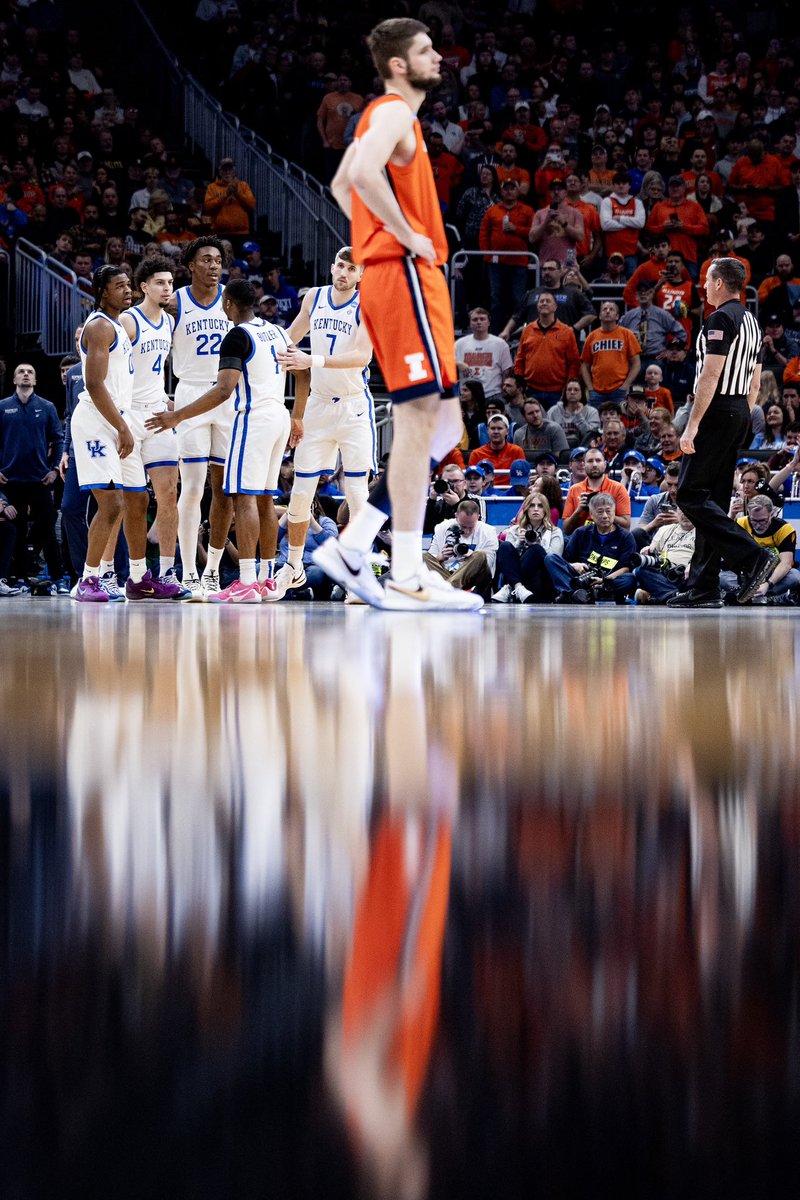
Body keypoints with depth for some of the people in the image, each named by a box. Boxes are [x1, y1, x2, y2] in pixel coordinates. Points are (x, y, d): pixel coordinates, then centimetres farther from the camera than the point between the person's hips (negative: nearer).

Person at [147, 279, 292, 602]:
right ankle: (267, 580, 16)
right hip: (279, 417, 9)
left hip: (253, 417, -9)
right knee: (264, 499, 13)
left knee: (244, 498, -12)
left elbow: (224, 390, -21)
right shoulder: (277, 332, 14)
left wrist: (178, 416, -20)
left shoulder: (237, 337, -12)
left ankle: (246, 583, -20)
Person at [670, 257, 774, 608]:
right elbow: (755, 381, 20)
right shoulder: (751, 321, 17)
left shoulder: (721, 319, -12)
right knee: (713, 500, 9)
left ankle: (752, 558, -19)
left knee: (690, 493, -9)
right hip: (740, 413, 10)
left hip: (717, 411, -10)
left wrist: (692, 425, -20)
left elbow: (711, 375, -19)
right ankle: (704, 589, 7)